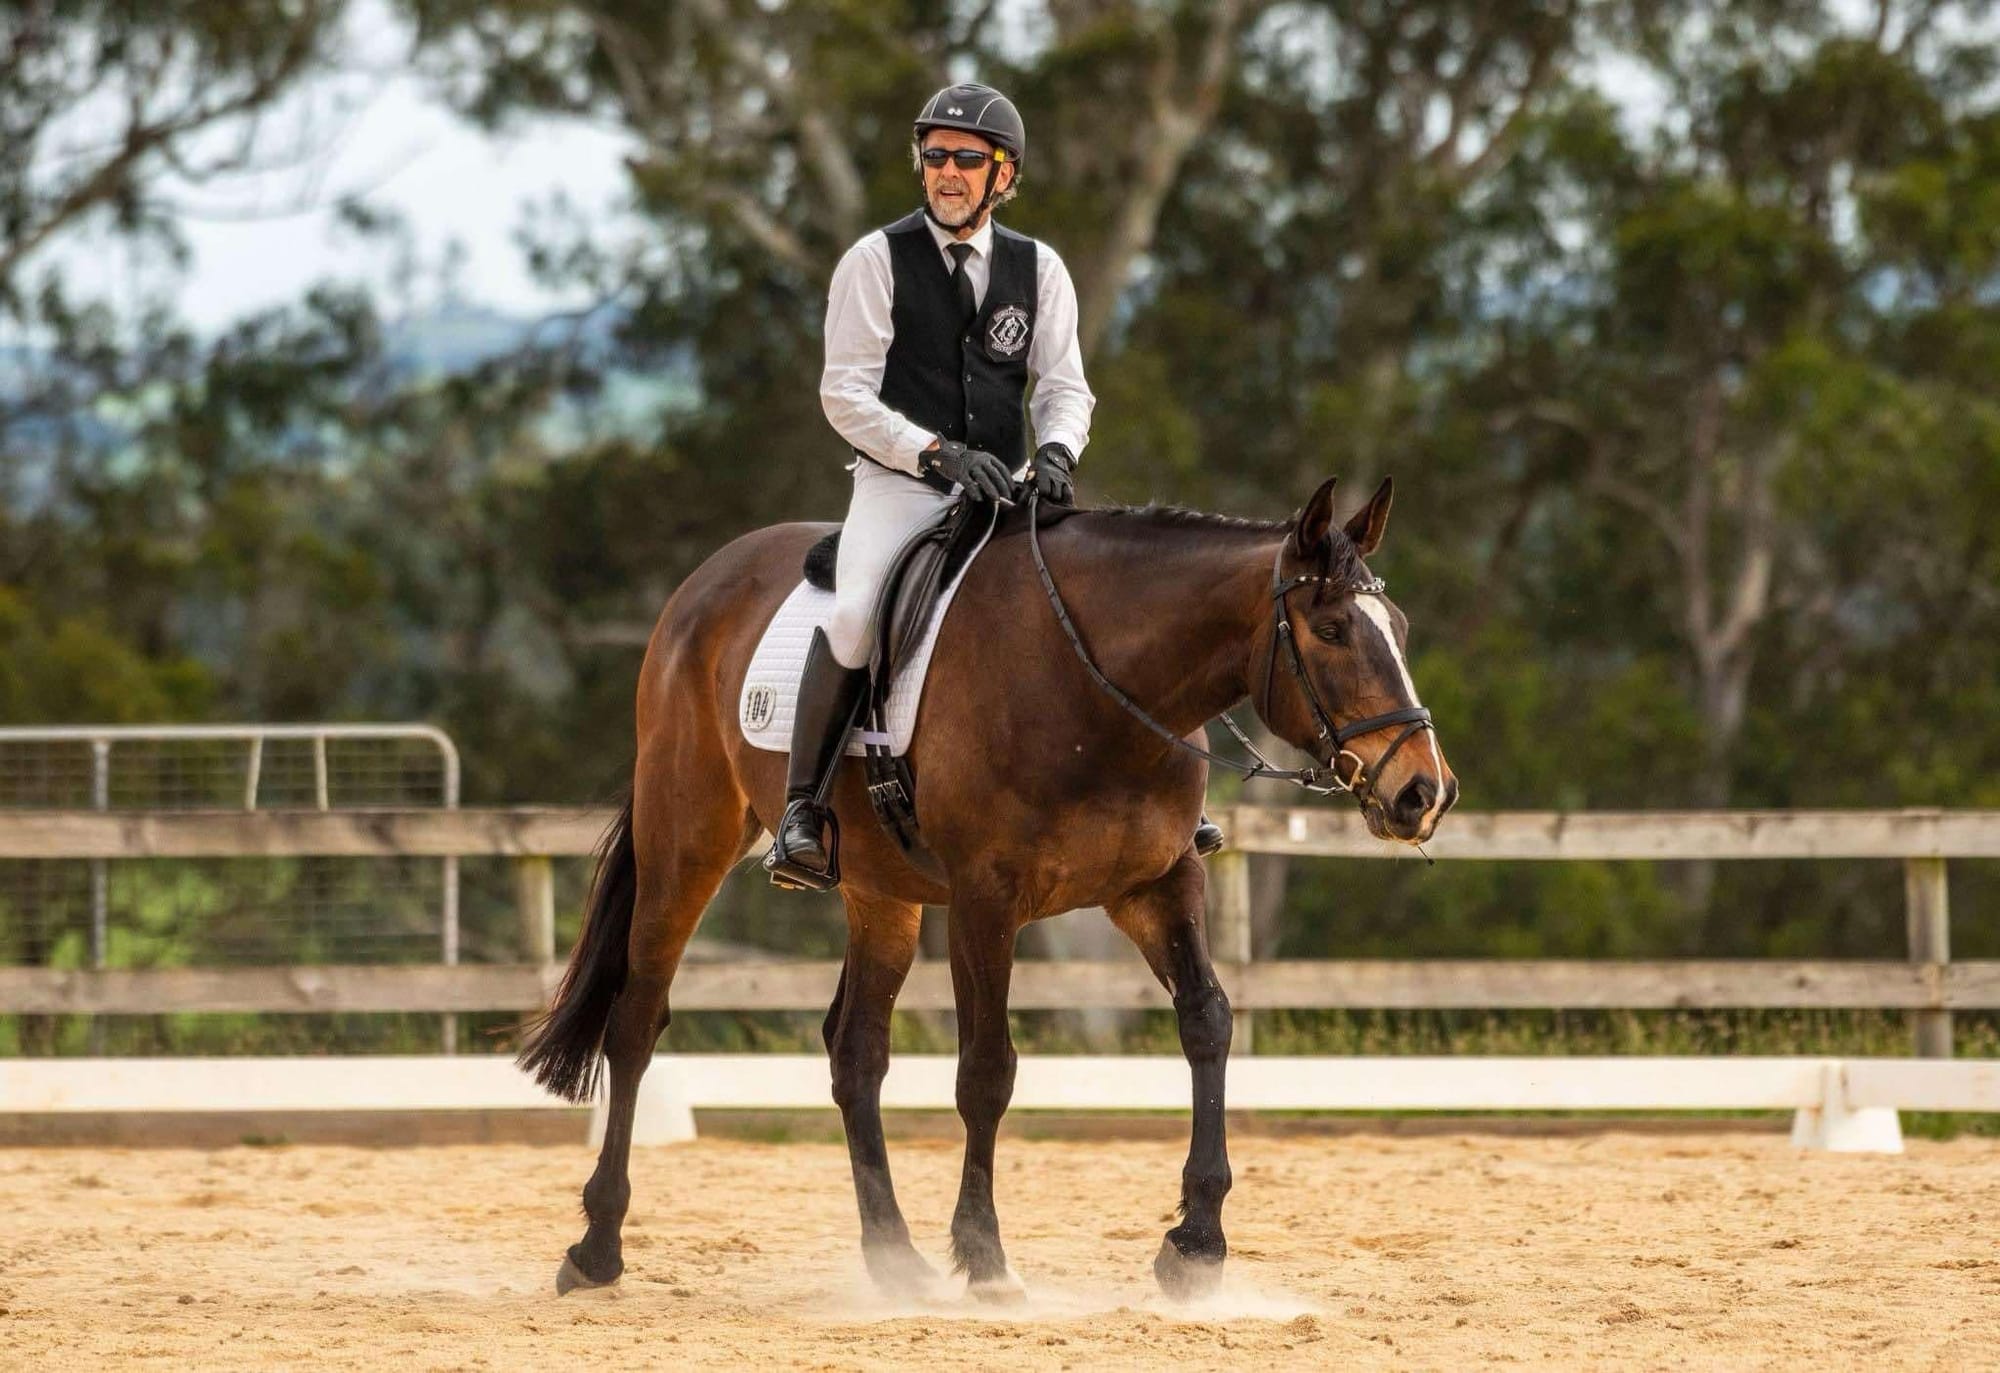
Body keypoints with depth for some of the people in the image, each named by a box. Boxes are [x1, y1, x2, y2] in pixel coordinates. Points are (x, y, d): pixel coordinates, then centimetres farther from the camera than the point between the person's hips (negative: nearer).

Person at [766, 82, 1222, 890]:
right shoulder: (876, 262, -1)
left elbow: (1064, 386, 7)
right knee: (853, 616, -30)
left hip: (1006, 491, 4)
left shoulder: (1038, 270, 10)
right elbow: (846, 393, -6)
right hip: (899, 488, -4)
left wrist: (1056, 451, -16)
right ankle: (801, 814, -25)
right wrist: (937, 454, -19)